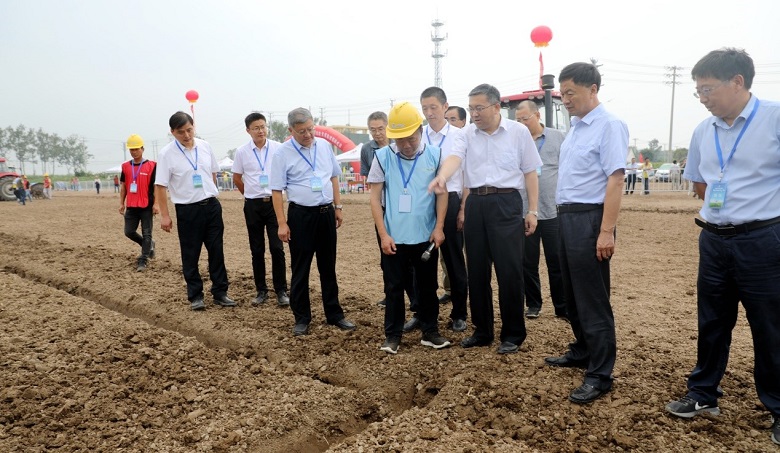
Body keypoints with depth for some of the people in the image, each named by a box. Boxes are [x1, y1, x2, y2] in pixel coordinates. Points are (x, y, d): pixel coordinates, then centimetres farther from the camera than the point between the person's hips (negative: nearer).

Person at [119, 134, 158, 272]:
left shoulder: (151, 165, -5)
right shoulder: (125, 166, 8)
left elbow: (156, 186, -6)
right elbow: (123, 186, 13)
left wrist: (156, 204, -12)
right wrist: (121, 203, 7)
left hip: (147, 206, -5)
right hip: (131, 206, 5)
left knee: (146, 234, -2)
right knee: (129, 231, 7)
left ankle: (143, 260, 4)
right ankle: (149, 245, 31)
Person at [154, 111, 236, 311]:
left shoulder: (205, 146, 3)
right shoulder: (167, 153, -9)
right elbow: (160, 186, -8)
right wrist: (164, 215, -10)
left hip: (212, 206, 4)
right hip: (187, 210, -3)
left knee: (217, 251, 8)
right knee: (190, 256, 6)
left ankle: (220, 292, 19)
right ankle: (195, 296, 18)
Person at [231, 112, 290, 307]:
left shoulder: (278, 148, -4)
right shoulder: (242, 152, 0)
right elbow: (236, 178, 12)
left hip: (274, 202, -1)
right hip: (253, 205, 2)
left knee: (277, 248, -3)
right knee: (257, 250, 8)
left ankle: (281, 291, 6)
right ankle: (261, 291, 18)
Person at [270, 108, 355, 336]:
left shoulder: (324, 145, 4)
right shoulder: (283, 152, -8)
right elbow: (277, 190, -8)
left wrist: (338, 207, 11)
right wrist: (282, 223, -12)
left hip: (326, 213, 4)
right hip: (301, 215, -4)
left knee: (328, 267, 14)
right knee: (300, 269, 5)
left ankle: (334, 314, 26)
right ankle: (301, 318, 19)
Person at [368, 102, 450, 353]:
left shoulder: (435, 155, -2)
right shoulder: (382, 157, -5)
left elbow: (442, 192, 4)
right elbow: (375, 198, -2)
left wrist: (439, 227, -4)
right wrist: (383, 234, -7)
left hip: (426, 236, 1)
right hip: (394, 237, -1)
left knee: (427, 285, 13)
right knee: (394, 287, 9)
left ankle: (430, 331, 27)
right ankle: (392, 335, 21)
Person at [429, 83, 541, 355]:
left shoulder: (518, 132, 1)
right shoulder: (467, 134, 7)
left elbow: (530, 172, 4)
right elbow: (455, 157, -12)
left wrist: (532, 211, 0)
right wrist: (442, 177, -34)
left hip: (506, 203, -3)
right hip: (475, 204, 4)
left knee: (509, 270, -3)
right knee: (476, 270, 9)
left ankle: (513, 334, 13)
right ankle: (482, 331, 24)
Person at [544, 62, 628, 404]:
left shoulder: (609, 126, -13)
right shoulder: (575, 128, 14)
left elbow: (615, 180, -20)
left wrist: (606, 232, -24)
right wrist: (563, 218, 12)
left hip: (589, 219, -9)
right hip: (567, 218, 9)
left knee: (593, 299, -1)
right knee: (572, 293, 19)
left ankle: (600, 375, 11)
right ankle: (582, 351, 37)